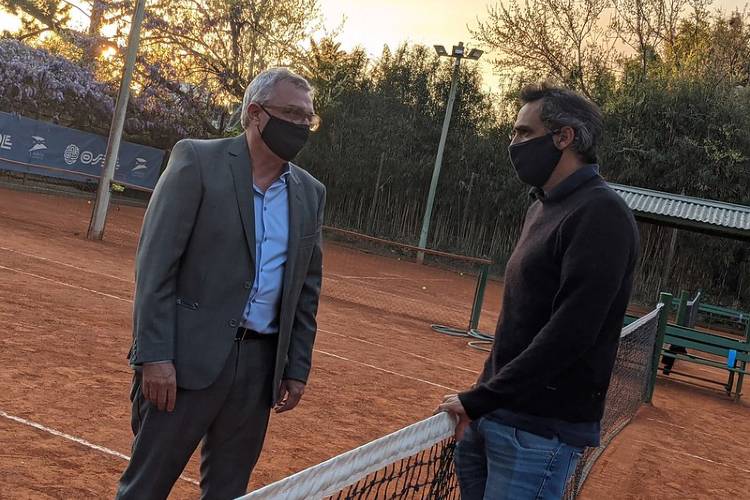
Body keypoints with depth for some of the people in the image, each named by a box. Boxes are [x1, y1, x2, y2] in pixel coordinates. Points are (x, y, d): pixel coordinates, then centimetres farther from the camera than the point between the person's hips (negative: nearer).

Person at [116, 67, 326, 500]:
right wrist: (154, 355, -14)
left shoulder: (311, 193, 11)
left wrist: (297, 368, 11)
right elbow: (156, 264, -9)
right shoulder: (198, 161, -5)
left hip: (261, 363, 5)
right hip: (188, 355, -5)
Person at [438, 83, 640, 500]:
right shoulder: (542, 208, 14)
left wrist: (481, 399, -18)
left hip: (542, 429, -8)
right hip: (492, 417, 8)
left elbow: (569, 332, -23)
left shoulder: (600, 214, -15)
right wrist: (483, 393, 12)